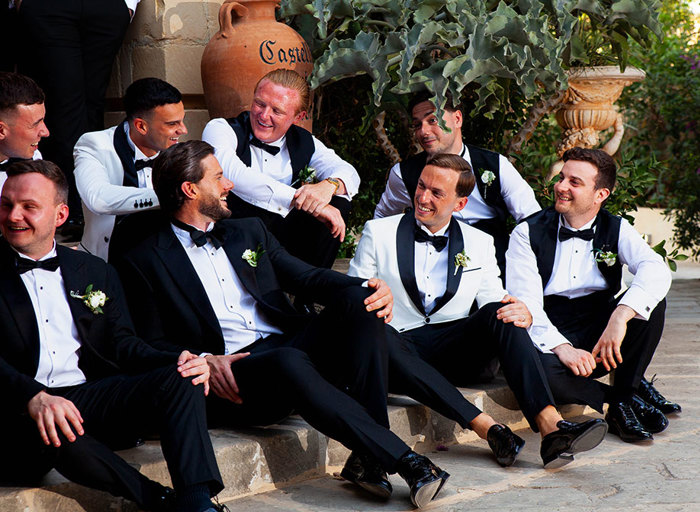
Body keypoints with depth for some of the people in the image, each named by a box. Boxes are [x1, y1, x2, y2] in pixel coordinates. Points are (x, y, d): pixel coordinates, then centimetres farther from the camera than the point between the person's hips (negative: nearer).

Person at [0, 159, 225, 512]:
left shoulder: (95, 272, 20)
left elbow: (122, 344, 14)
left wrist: (179, 363, -7)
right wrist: (33, 397, -27)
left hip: (93, 397, 4)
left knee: (181, 380, -20)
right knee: (57, 430, -39)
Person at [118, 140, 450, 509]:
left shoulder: (250, 232, 24)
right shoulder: (145, 262, 7)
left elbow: (306, 277, 15)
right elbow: (152, 344, 3)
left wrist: (370, 289, -5)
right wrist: (202, 360, -18)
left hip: (292, 345, 6)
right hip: (230, 374, -5)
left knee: (361, 303, -20)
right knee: (289, 362, -38)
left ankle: (371, 459, -26)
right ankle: (404, 460, -35)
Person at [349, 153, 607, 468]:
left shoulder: (479, 244, 15)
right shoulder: (378, 233, 10)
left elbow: (496, 302, 9)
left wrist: (523, 316, -16)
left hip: (453, 352, 2)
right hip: (401, 347, -2)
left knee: (498, 313, -26)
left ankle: (550, 426, -40)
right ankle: (487, 428, -44)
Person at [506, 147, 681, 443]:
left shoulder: (616, 230, 3)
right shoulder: (528, 233, -2)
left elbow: (655, 269, -18)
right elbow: (525, 303, -12)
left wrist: (620, 317, -36)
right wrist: (561, 347, -29)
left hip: (601, 333, 2)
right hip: (551, 336, -2)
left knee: (652, 301, -22)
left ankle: (625, 394, -11)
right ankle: (618, 401, -13)